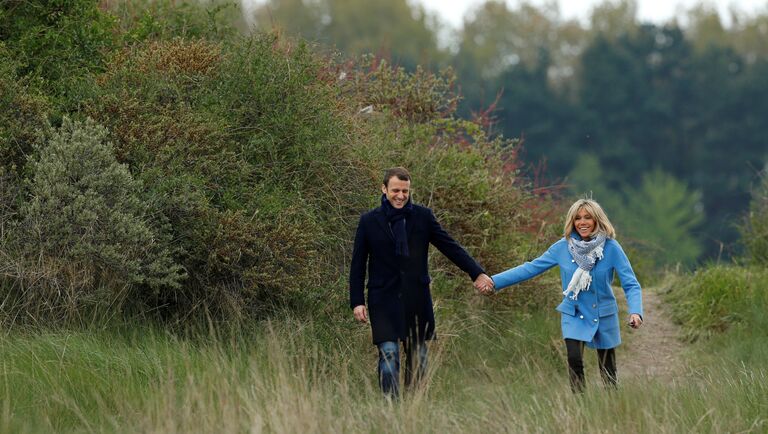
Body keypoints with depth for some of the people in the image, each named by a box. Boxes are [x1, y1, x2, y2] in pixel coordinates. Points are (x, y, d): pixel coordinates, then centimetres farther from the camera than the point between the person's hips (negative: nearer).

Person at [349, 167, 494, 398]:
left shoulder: (422, 216, 4)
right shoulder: (369, 221, 1)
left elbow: (450, 247, 4)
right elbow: (358, 264, 4)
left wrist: (477, 273, -4)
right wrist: (357, 301, -1)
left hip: (416, 300, 2)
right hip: (384, 300, -2)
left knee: (418, 358, 7)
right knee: (389, 354, -13)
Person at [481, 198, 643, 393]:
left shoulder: (611, 247, -14)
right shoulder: (563, 247, -9)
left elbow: (630, 284, -15)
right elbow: (531, 268, -4)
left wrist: (635, 311, -33)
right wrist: (494, 282, -11)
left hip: (604, 316, -1)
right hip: (574, 314, 1)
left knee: (608, 373, 7)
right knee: (574, 360, -19)